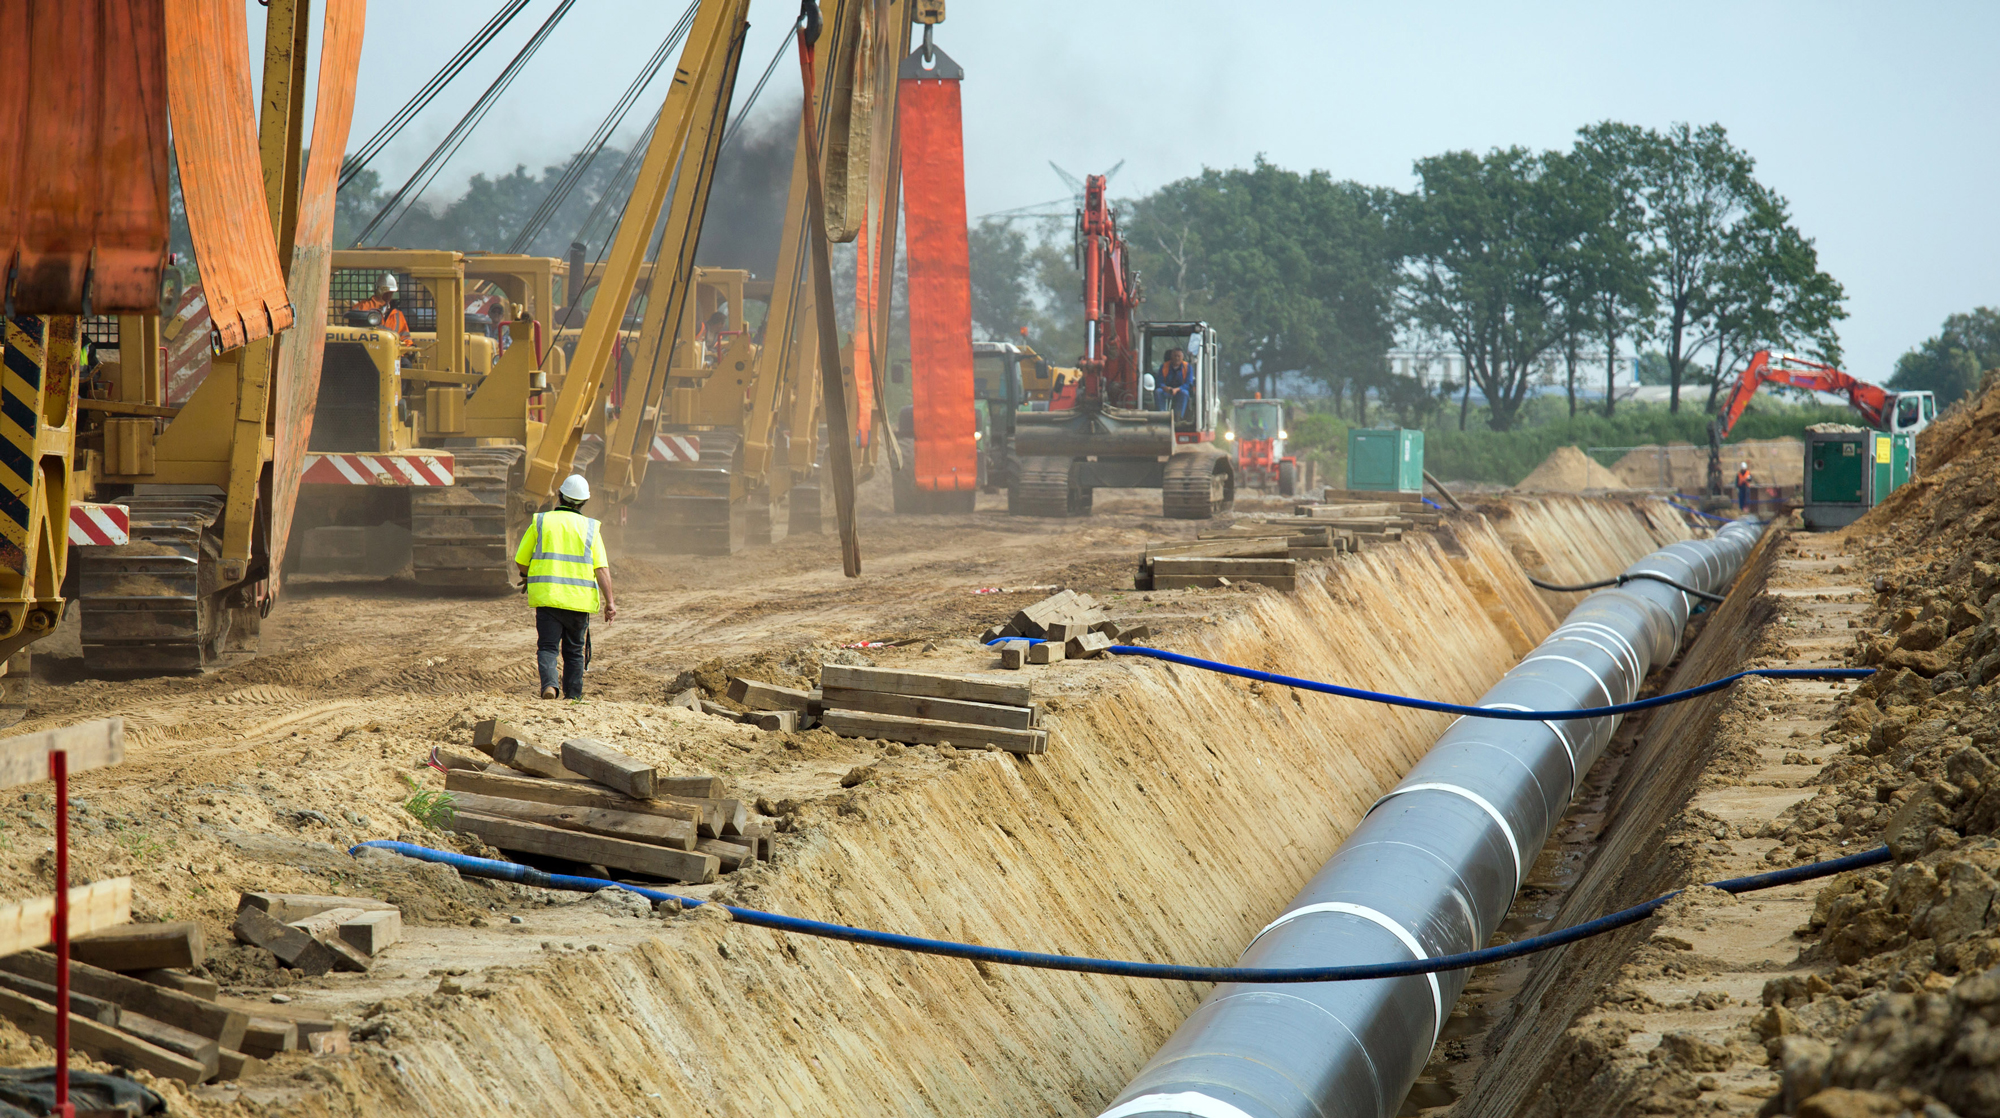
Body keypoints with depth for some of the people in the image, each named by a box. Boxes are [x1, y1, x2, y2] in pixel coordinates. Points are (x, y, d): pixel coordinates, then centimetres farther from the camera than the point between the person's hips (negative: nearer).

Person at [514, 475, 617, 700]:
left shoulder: (541, 522, 4)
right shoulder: (590, 528, 4)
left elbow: (521, 560, 8)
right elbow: (602, 568, -4)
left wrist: (527, 576, 30)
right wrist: (609, 601, -2)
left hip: (547, 597, -1)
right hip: (579, 598, 1)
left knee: (547, 647, 0)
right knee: (574, 651, 13)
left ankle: (549, 683, -25)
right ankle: (573, 697, 15)